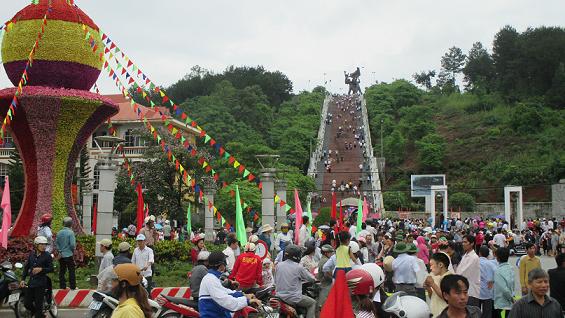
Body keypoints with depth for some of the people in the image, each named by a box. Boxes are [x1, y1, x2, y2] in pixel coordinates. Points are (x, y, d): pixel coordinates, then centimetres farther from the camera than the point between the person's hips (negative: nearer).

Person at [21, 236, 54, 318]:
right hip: (31, 282, 5)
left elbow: (51, 269, -6)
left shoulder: (47, 255, -5)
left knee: (38, 304, -1)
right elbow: (26, 267, 11)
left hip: (41, 283, -5)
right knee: (27, 303, 9)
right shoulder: (32, 254, 7)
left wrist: (41, 269, -21)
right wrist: (23, 279, 5)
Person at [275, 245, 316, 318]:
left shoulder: (278, 265, 1)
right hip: (293, 298, -6)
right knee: (312, 303, 14)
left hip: (279, 296, 6)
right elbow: (311, 279, -2)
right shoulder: (298, 268, -12)